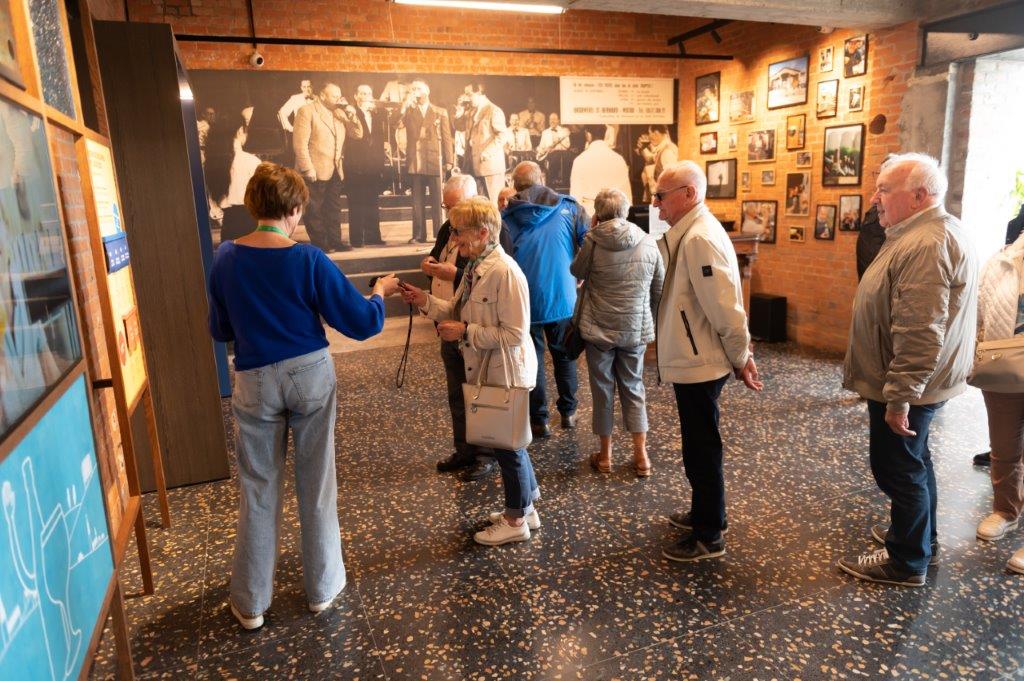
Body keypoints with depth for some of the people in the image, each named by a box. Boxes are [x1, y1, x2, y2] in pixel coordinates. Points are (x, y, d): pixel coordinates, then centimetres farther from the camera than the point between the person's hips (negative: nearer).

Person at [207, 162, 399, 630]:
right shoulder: (309, 261, -13)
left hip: (255, 382, 2)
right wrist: (380, 292, 9)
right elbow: (362, 323, -11)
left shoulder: (225, 259, -4)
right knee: (317, 485, 12)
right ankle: (322, 588, 27)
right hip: (311, 375, -1)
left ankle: (251, 603, 24)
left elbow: (220, 331, 7)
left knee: (258, 491, 12)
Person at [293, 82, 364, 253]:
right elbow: (300, 143, -14)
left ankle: (334, 240, 18)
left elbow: (358, 134, 8)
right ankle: (318, 243, 8)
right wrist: (307, 168, -20)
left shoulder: (339, 112, 13)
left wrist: (351, 113, -5)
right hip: (315, 171, -6)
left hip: (336, 170, 7)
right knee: (315, 210, 2)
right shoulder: (306, 111, -7)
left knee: (334, 209, 11)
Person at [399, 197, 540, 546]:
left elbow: (514, 334, -25)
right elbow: (460, 312, 10)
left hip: (505, 373, -9)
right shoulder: (475, 266, 5)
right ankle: (525, 507, 40)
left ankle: (516, 521, 27)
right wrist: (425, 301, 0)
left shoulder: (505, 272, -24)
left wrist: (465, 332, -22)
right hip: (487, 372, 9)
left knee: (507, 445, 7)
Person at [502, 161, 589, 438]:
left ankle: (539, 420, 13)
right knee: (564, 355, 18)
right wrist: (577, 277, 9)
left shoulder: (506, 217, -7)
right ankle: (568, 412, 26)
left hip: (526, 300, -1)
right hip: (563, 297, 2)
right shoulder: (570, 208, -4)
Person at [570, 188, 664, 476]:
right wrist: (648, 319, 18)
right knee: (633, 388, 15)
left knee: (603, 389, 11)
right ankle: (641, 455, 15)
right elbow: (660, 288, 5)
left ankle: (605, 455, 20)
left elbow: (577, 271, 6)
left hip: (599, 329, -2)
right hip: (637, 330, 2)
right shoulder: (648, 243, -2)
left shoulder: (593, 242, -12)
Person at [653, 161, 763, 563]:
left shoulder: (700, 238, -21)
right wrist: (740, 354, 15)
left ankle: (709, 537, 18)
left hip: (699, 364, -10)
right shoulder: (688, 234, 11)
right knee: (699, 446, 22)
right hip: (692, 361, 10)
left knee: (701, 450, 3)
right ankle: (705, 514, 39)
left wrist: (740, 356, -13)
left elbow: (725, 306, -23)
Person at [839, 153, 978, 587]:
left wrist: (899, 397, -27)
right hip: (915, 383, 11)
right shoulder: (931, 232, 11)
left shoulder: (926, 244, -25)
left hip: (906, 386, -11)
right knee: (913, 461, 23)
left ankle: (907, 562, 19)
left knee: (899, 469, 3)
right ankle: (921, 538, 40)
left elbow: (920, 334, -31)